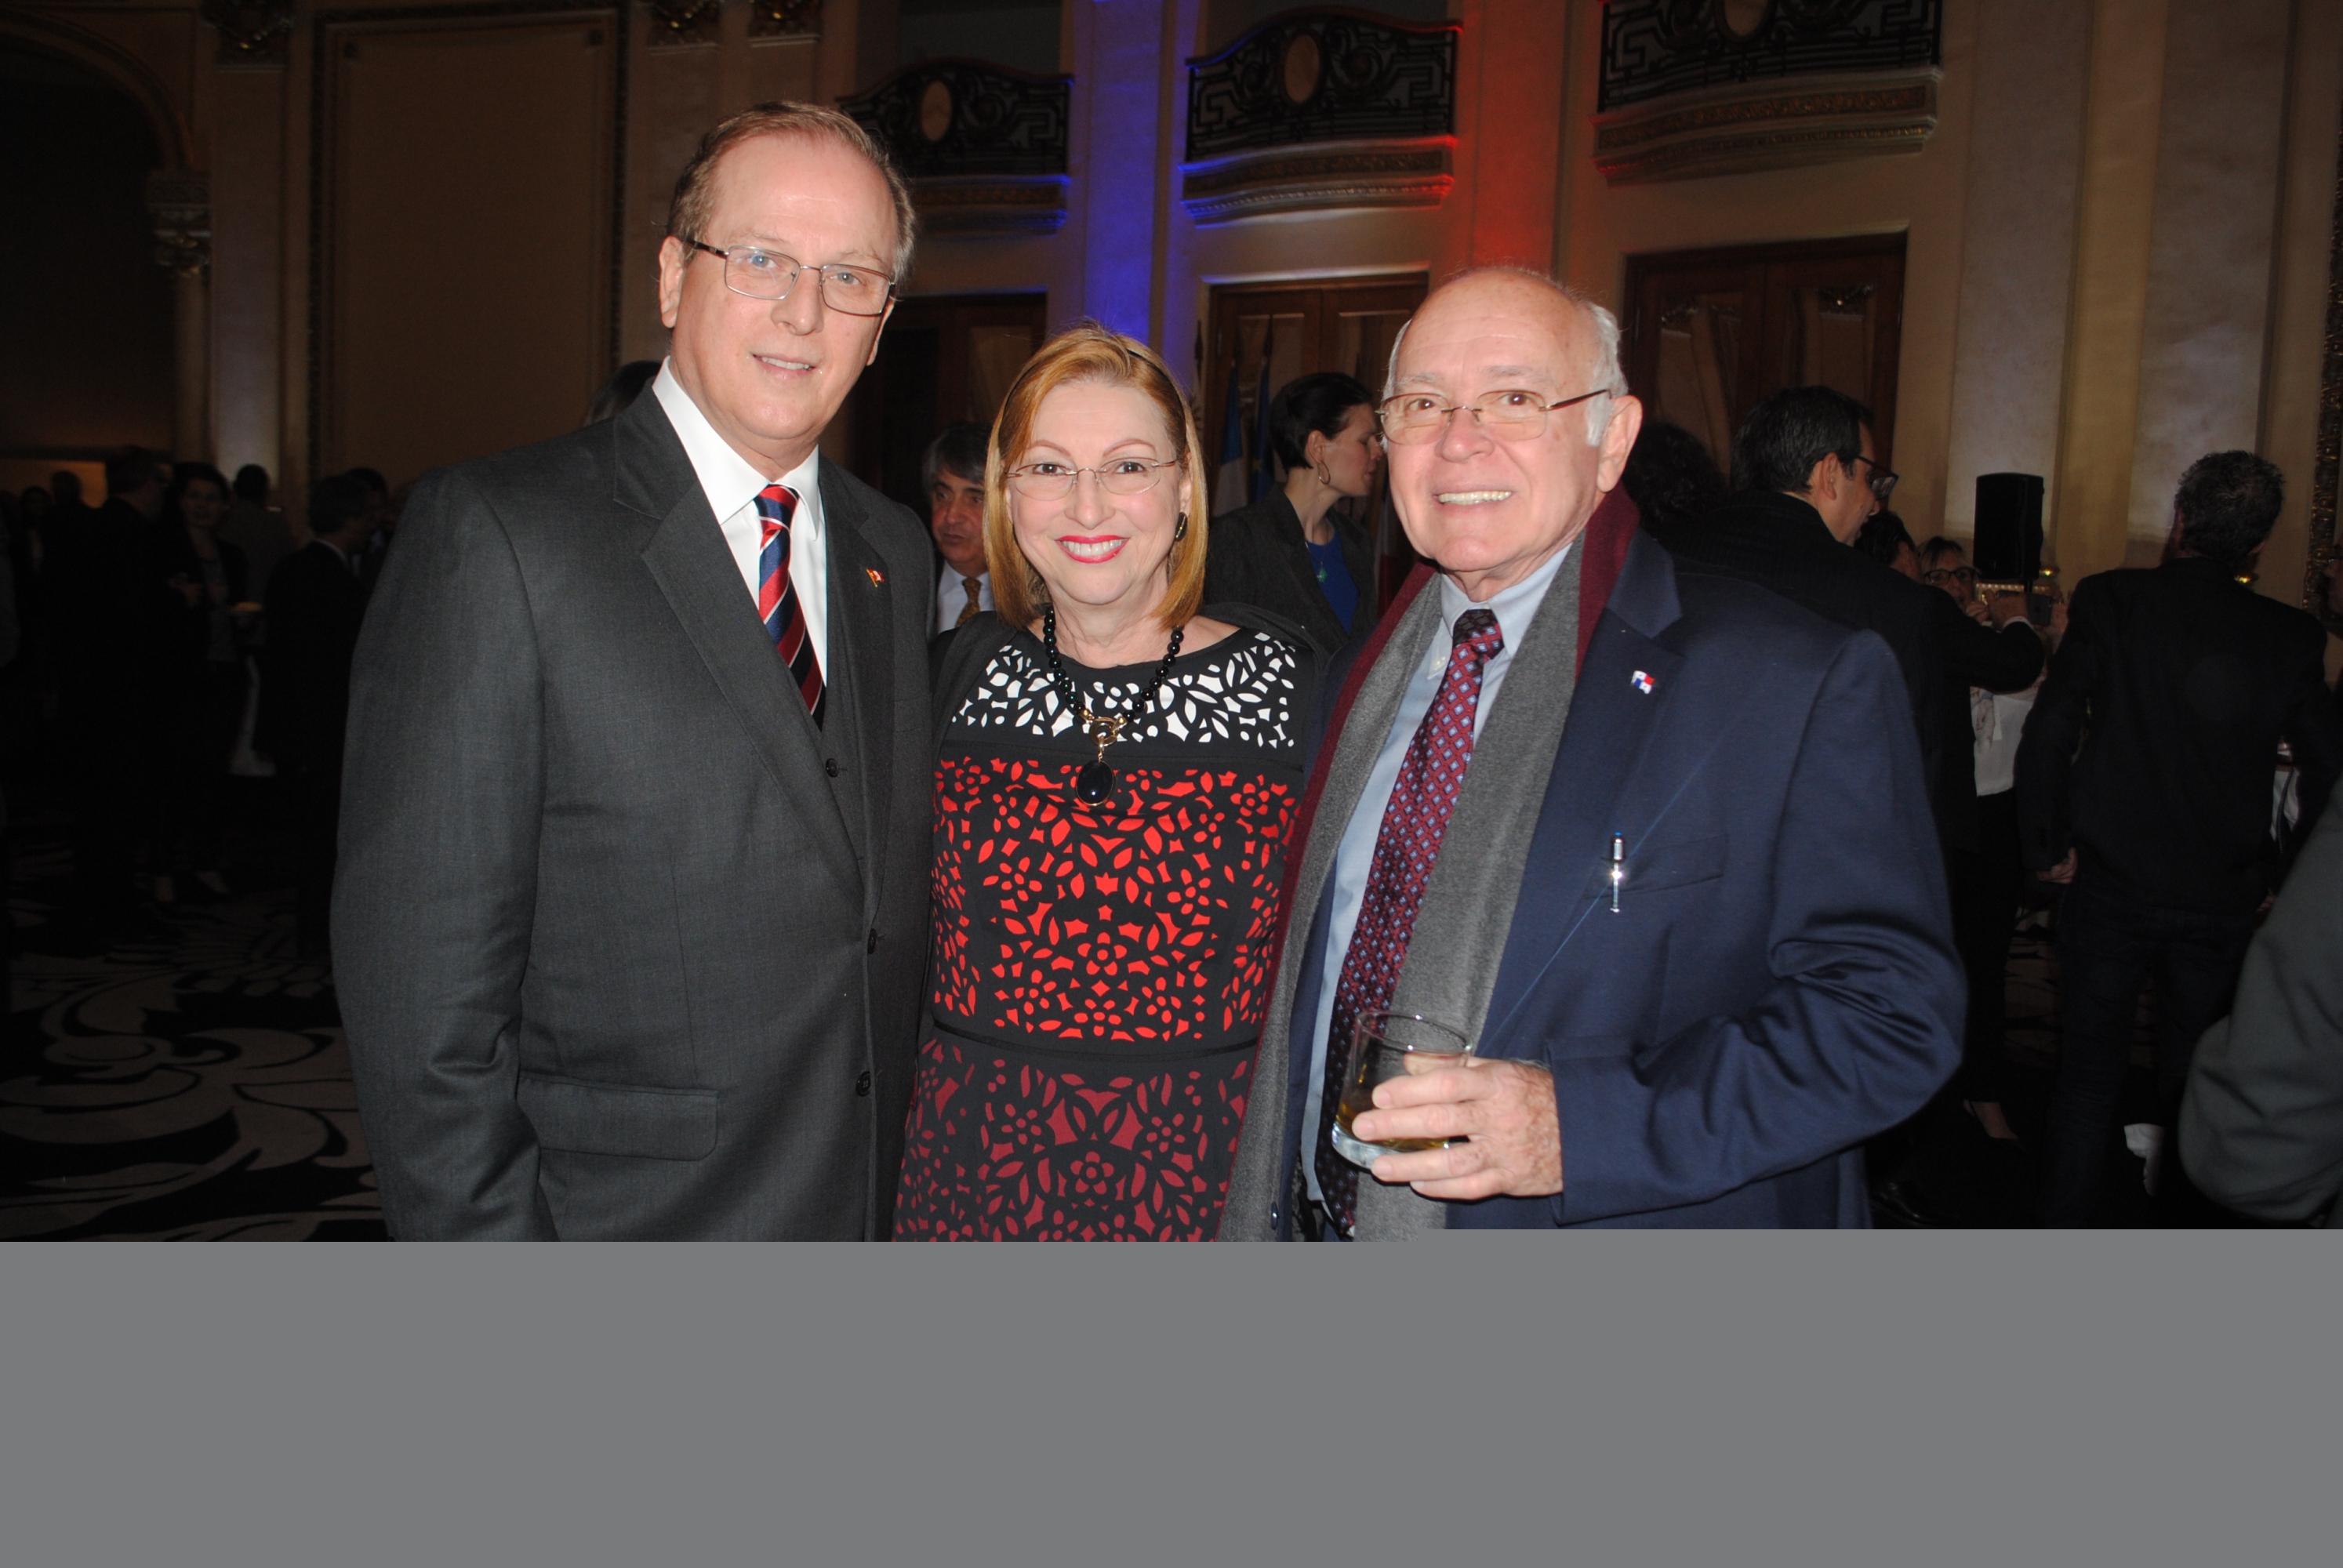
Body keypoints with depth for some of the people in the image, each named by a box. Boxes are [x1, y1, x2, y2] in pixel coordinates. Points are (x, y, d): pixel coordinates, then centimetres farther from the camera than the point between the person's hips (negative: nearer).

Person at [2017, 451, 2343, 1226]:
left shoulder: (2111, 599, -8)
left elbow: (2050, 730, -12)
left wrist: (2047, 845, -2)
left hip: (2110, 881, -2)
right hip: (2223, 899, 2)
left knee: (2087, 1078, 7)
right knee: (2192, 1082, 13)